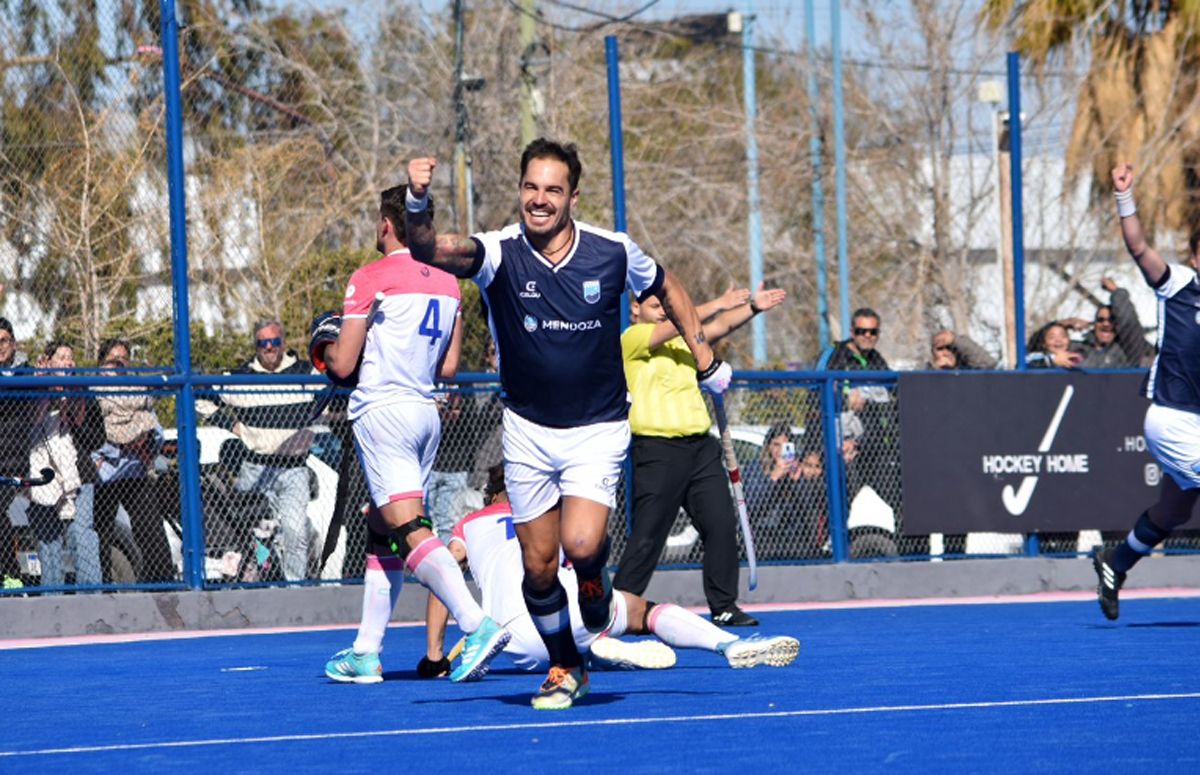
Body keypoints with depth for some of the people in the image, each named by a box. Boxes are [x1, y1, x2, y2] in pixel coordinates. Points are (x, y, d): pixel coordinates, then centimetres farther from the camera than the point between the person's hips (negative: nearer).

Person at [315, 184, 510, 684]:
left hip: (381, 413, -8)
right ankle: (366, 653, 16)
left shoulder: (369, 280, -9)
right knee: (381, 535, 14)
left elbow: (342, 365, -9)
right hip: (425, 412, 8)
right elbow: (449, 368, 13)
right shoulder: (447, 283, 11)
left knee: (410, 530, -16)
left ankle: (478, 625, -32)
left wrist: (326, 346, 13)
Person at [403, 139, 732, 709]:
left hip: (598, 428, -1)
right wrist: (418, 205, -53)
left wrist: (706, 361, 11)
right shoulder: (499, 254, -13)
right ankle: (565, 668, 26)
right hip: (528, 430, 1)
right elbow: (429, 250, -33)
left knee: (581, 544, -22)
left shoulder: (614, 252, -9)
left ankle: (597, 606, 13)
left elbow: (667, 290, 13)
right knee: (538, 566, 3)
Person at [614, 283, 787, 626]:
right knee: (647, 536, -4)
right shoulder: (632, 339, -3)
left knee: (722, 524, -1)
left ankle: (724, 607, 5)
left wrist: (752, 307, -7)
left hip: (700, 447, 7)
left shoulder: (682, 341, 19)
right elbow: (674, 326, -18)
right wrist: (720, 303, -21)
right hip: (658, 449, -7)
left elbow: (720, 327, 8)